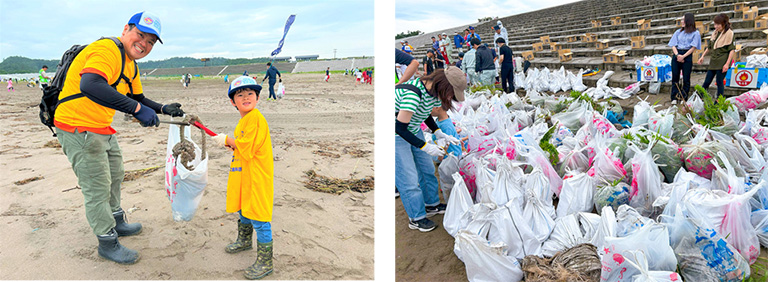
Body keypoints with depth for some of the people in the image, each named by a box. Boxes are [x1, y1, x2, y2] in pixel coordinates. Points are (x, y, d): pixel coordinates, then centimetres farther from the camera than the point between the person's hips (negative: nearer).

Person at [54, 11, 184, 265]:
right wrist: (137, 109, -43)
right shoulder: (107, 50, -23)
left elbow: (137, 98, 22)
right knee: (98, 189, -1)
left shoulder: (131, 66, 10)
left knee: (115, 176, 24)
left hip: (103, 130, 10)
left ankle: (117, 223, 44)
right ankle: (108, 244, 15)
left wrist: (163, 109, 5)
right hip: (78, 129, -10)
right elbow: (89, 86, -42)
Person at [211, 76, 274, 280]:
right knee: (243, 210, 28)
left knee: (259, 219, -5)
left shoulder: (256, 118, -18)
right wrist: (230, 144, 7)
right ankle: (244, 240, 52)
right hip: (243, 176, 10)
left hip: (257, 177, -10)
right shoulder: (243, 120, 14)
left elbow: (247, 149, -22)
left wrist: (228, 140, -8)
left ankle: (265, 262, 5)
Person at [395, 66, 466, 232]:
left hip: (414, 131, 9)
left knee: (427, 168, 16)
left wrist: (440, 133, 2)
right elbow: (401, 128, -31)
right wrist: (426, 147, -26)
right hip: (397, 136, -9)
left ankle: (431, 205, 36)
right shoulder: (413, 93, -34)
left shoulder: (435, 92, -6)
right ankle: (416, 218, 15)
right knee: (409, 178, -2)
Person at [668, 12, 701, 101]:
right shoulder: (678, 32, 14)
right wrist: (677, 54, -11)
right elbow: (673, 45, 7)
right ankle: (674, 98, 8)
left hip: (687, 55, -3)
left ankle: (684, 98, 5)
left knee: (686, 78, -1)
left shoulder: (695, 33, 4)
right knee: (675, 77, 3)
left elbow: (693, 47, -4)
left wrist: (683, 56, -15)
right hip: (676, 55, 3)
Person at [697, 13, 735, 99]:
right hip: (713, 61, 6)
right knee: (707, 81, 7)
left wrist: (727, 64, -19)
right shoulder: (715, 33, 11)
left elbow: (732, 50, -13)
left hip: (722, 62, -6)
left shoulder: (729, 33, -9)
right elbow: (710, 46, 23)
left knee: (719, 82, -3)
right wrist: (703, 56, 16)